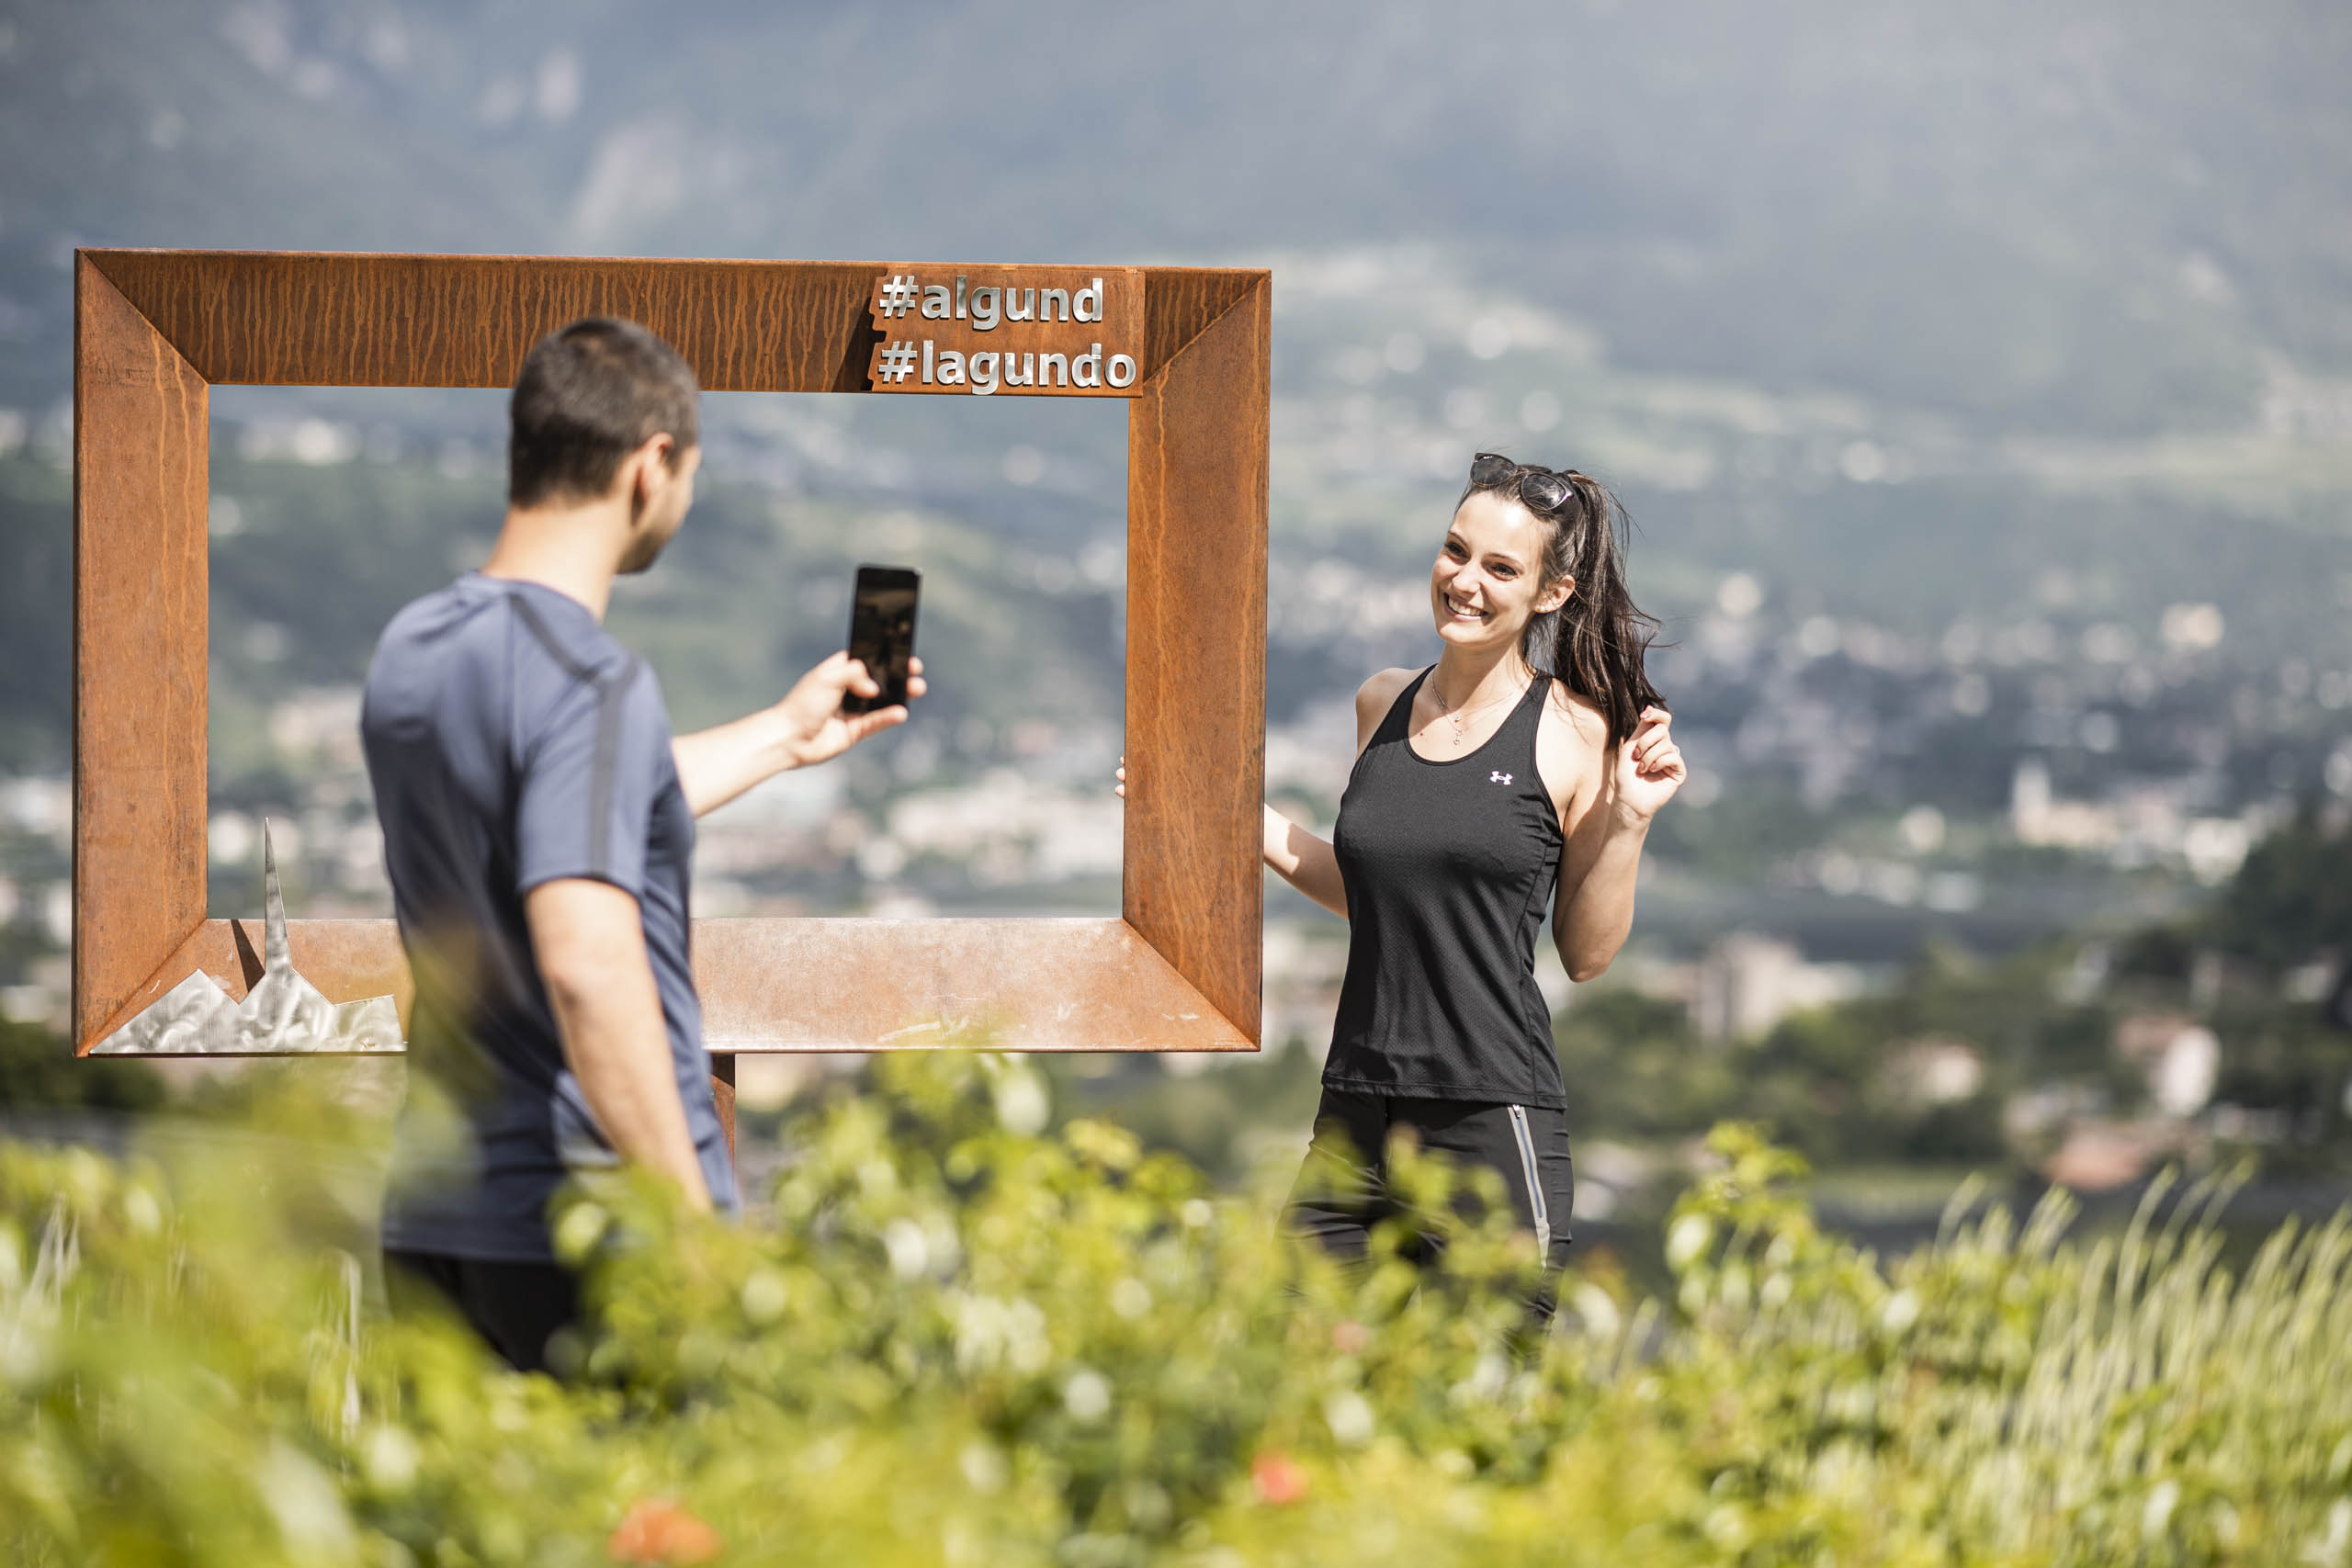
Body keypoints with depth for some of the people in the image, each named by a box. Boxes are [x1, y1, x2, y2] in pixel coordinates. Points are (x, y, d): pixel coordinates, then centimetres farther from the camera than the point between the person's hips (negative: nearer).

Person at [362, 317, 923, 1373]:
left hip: (431, 1224, 8)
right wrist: (693, 1228, -24)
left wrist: (780, 735, 41)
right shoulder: (592, 682, -17)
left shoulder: (410, 653, 11)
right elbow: (587, 962, -28)